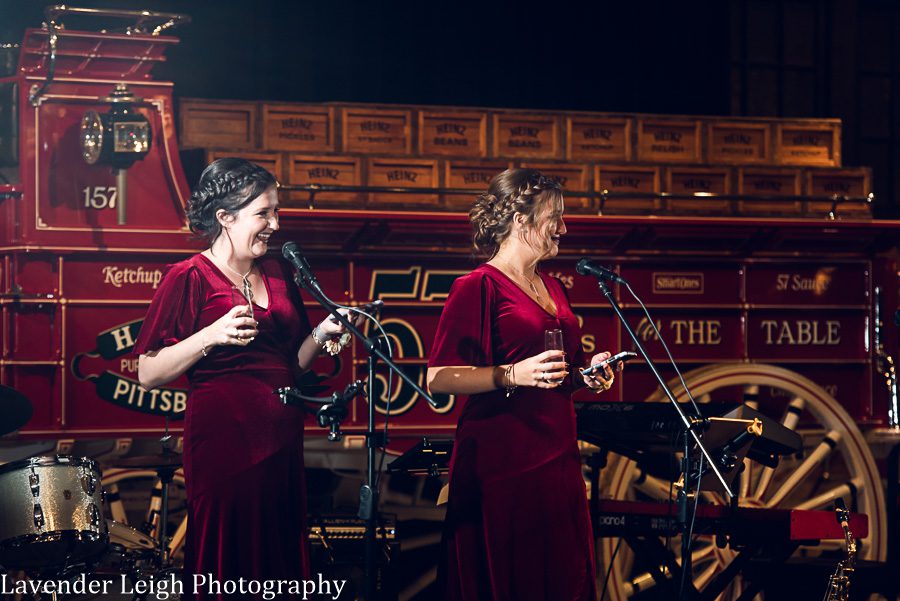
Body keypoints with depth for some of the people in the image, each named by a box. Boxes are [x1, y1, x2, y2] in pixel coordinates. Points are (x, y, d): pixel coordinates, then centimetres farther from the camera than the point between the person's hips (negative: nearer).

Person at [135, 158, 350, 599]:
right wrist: (211, 336, -21)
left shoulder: (277, 274, 13)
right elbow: (149, 374, -10)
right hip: (224, 441, -6)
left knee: (282, 559, 8)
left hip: (282, 439, 6)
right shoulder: (190, 278, -5)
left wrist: (322, 334, 3)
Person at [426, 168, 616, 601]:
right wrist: (511, 375, -24)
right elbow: (438, 379, -14)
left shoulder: (552, 289, 17)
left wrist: (585, 374, 10)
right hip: (502, 464, -8)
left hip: (557, 460, 8)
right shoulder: (479, 287, -7)